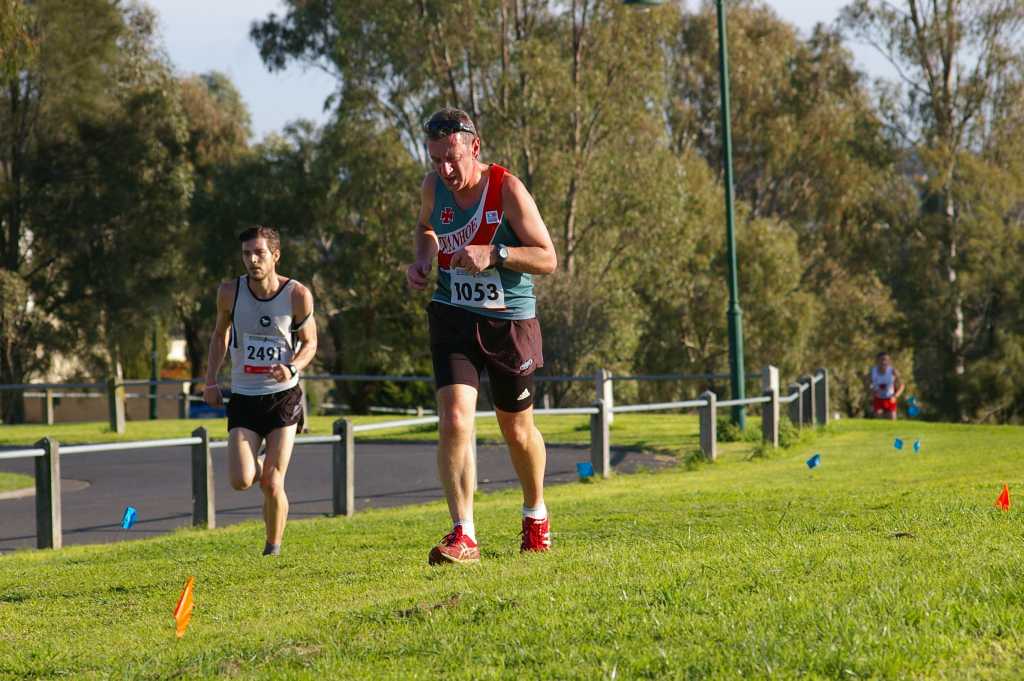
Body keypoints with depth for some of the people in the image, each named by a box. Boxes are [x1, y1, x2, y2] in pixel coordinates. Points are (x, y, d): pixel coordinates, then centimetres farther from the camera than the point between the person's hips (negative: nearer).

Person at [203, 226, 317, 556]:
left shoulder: (297, 295, -9)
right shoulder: (230, 292, -4)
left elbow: (310, 342, 3)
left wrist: (292, 368, -18)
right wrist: (210, 381, 5)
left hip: (283, 396, -2)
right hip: (243, 398, 2)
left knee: (272, 484, -7)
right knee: (241, 481, -13)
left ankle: (273, 548, 16)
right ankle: (263, 471, 24)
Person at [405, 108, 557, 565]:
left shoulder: (507, 189, -15)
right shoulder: (433, 187, -2)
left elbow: (547, 258, -13)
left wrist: (493, 254, -27)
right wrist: (422, 259, 0)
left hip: (509, 321, -2)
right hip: (453, 320, 2)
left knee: (517, 430, 14)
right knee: (454, 421, -18)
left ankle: (535, 514, 41)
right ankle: (463, 537, -18)